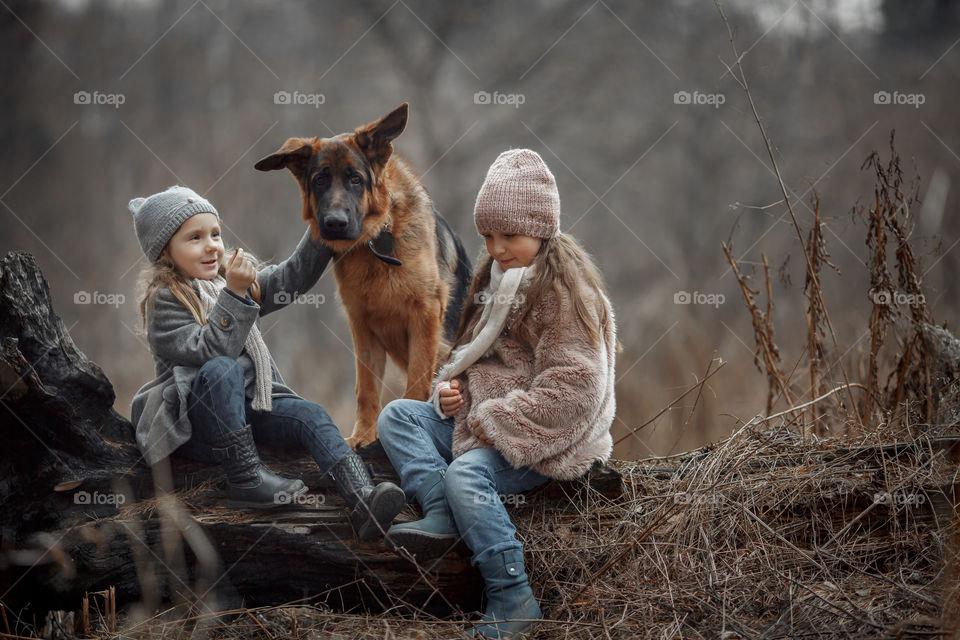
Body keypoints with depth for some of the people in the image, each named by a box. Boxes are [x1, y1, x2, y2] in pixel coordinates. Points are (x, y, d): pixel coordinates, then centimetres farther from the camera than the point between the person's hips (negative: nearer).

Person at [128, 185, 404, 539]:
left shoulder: (230, 281, 13)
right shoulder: (163, 301, -10)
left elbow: (294, 275, 6)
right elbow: (211, 350, -24)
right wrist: (233, 296, -29)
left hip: (247, 406, 6)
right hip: (193, 419, -6)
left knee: (310, 416, -16)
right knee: (221, 370, -34)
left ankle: (364, 500, -37)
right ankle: (245, 479, -31)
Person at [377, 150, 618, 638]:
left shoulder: (564, 288, -14)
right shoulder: (496, 278, 15)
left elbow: (573, 387, -22)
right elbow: (474, 355, 28)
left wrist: (498, 421, -20)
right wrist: (451, 387, 5)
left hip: (539, 440, -10)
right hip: (482, 420, 10)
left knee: (465, 473, -32)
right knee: (396, 415, 0)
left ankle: (512, 598, -26)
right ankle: (441, 515, -22)